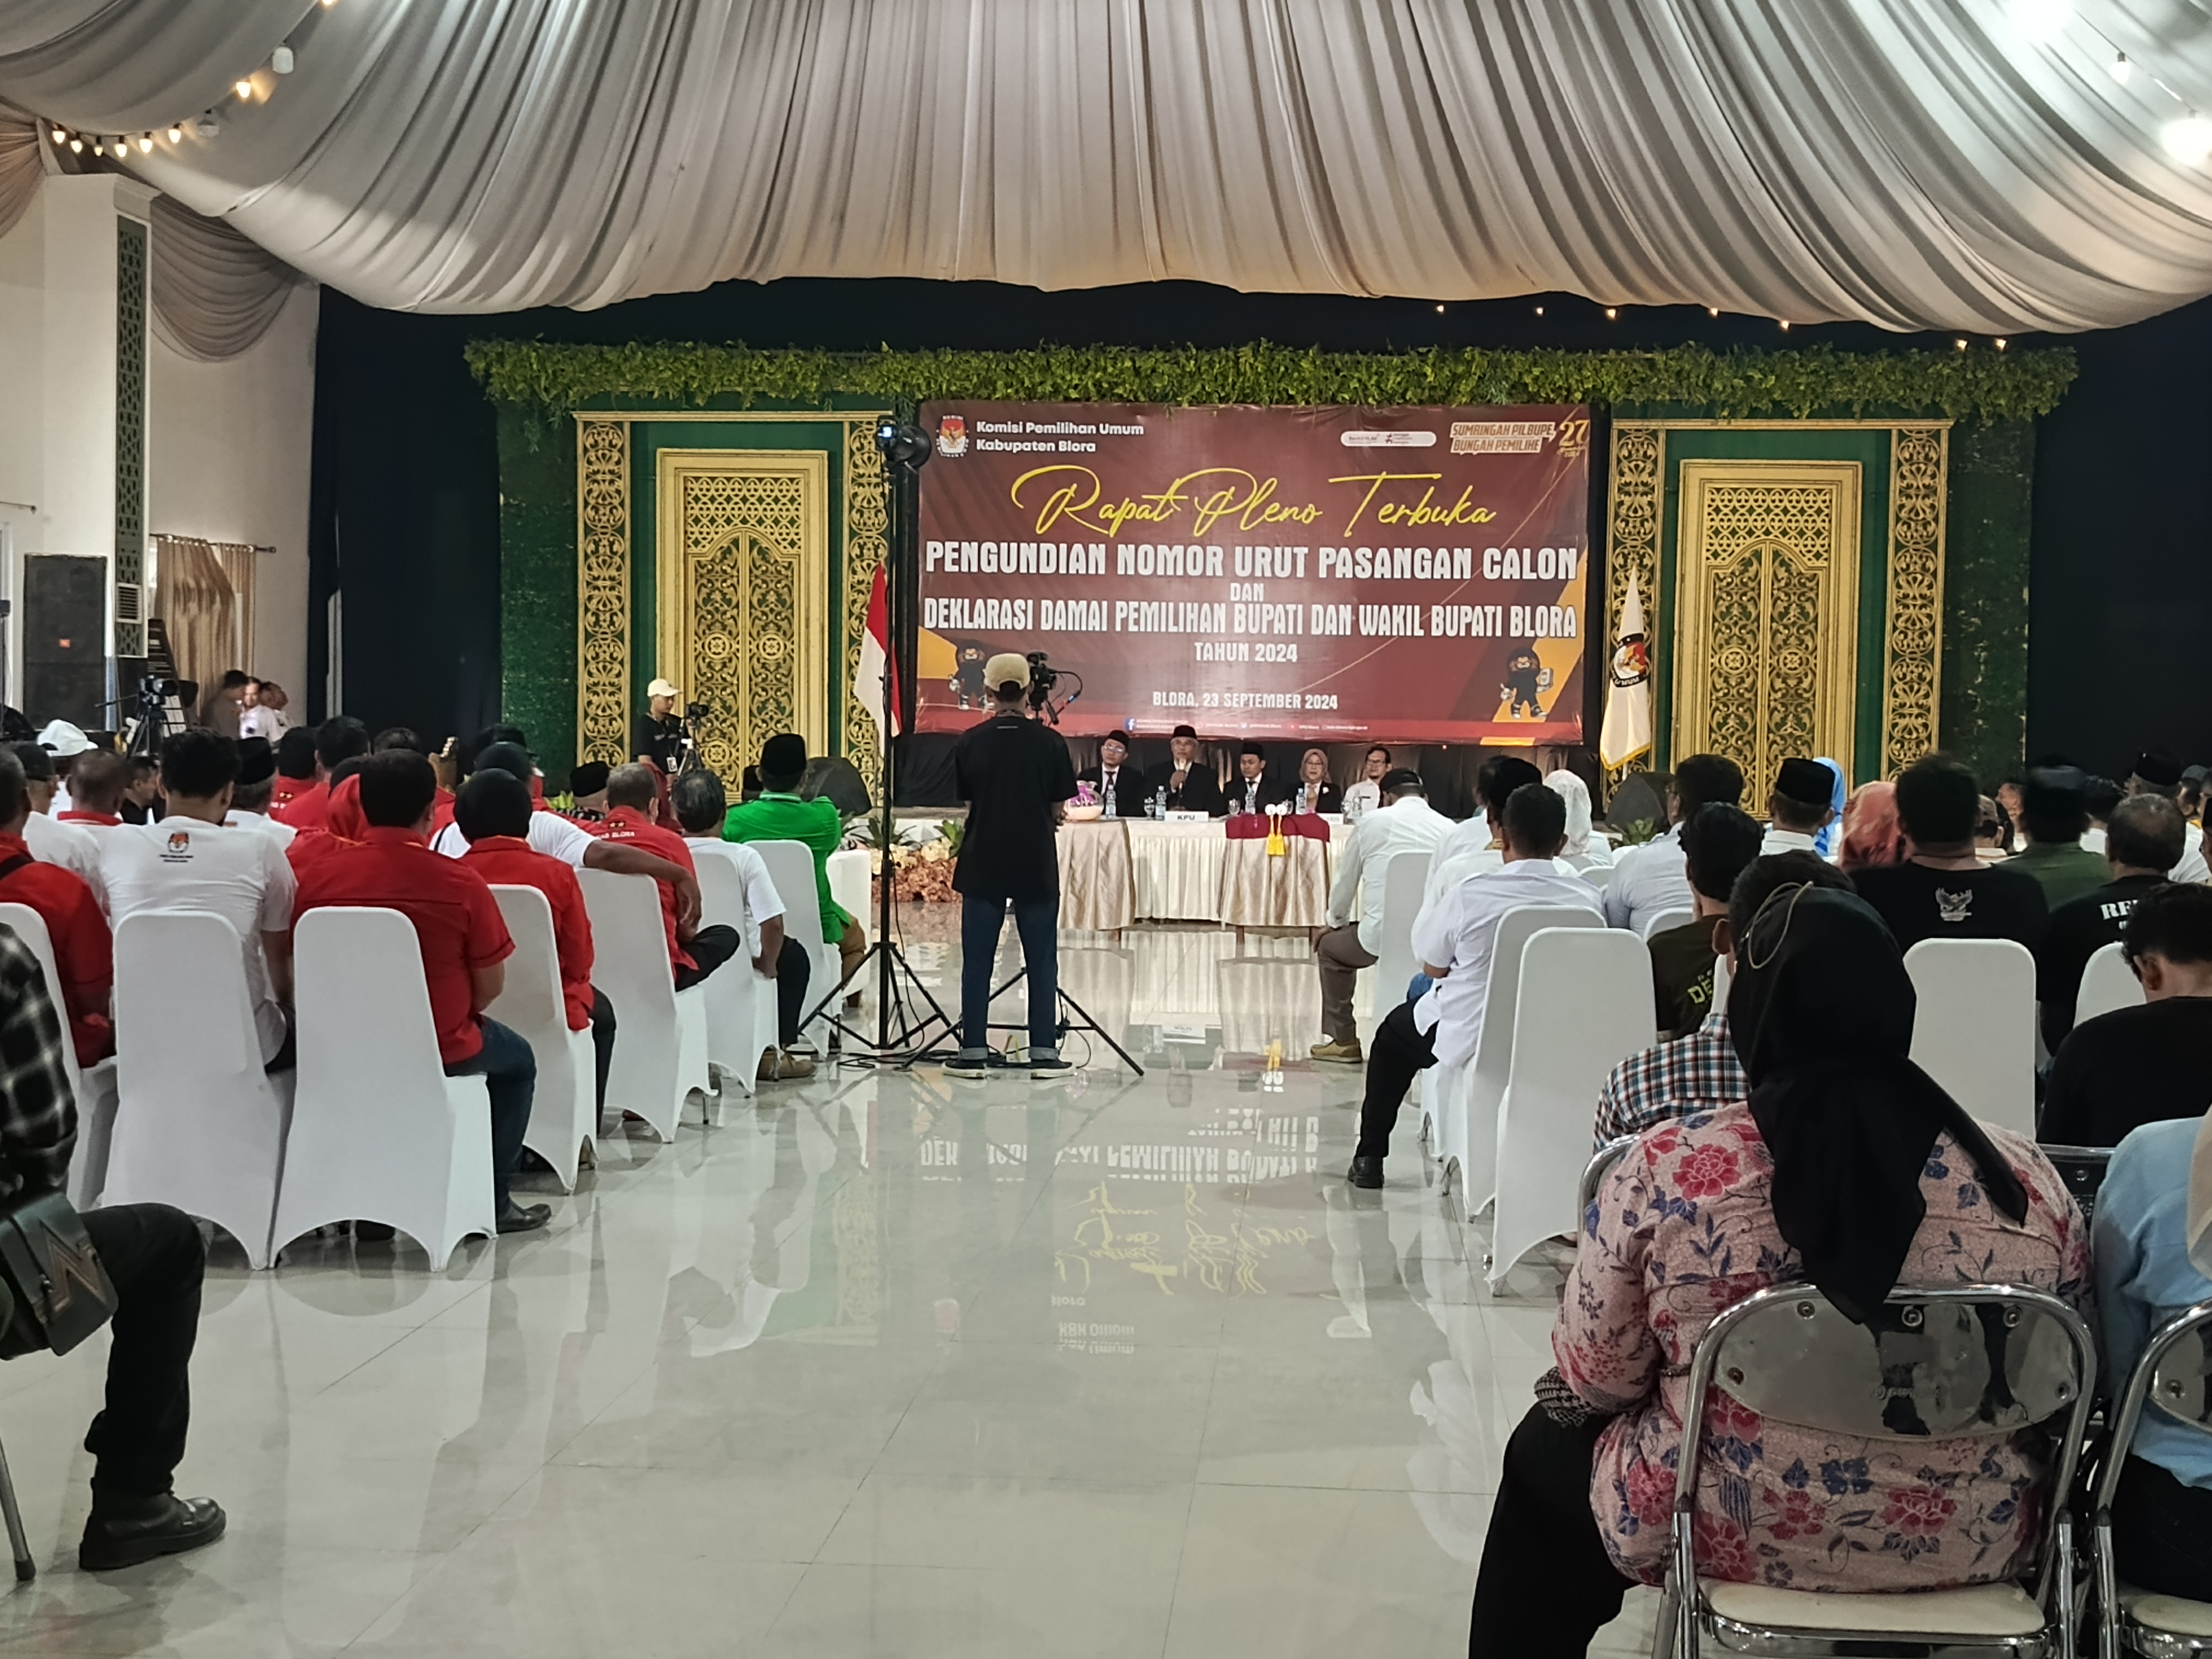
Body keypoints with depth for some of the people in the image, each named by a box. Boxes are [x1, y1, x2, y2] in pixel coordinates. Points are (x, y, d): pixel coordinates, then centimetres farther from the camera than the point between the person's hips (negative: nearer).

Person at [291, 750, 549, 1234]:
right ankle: (491, 1202, 27)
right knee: (516, 1060, 28)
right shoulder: (461, 885, -16)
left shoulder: (316, 877, -10)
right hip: (439, 1050, -3)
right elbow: (490, 987, -9)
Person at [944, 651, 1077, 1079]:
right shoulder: (1048, 742, -6)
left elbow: (965, 803, 3)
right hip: (1036, 866, -1)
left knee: (977, 960, 7)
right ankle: (1044, 1052, 7)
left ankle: (973, 1052, 8)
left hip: (983, 863, 1)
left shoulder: (970, 743, -4)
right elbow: (1057, 809, 0)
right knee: (1042, 960, 7)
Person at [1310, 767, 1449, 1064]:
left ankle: (1343, 1041, 28)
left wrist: (1337, 922, 33)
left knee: (1331, 947, 29)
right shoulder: (1449, 828, 5)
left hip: (1380, 936, -3)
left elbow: (1344, 882, 13)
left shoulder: (1370, 823, 4)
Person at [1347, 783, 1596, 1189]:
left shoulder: (1472, 893, -20)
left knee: (1396, 1030, 28)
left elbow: (1432, 967, -4)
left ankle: (1370, 1156, 31)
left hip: (1473, 1040, -3)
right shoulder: (1586, 900, -12)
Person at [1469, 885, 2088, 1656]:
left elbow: (1592, 1379, -7)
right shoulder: (2028, 1181, -11)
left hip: (1724, 1535, -3)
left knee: (1544, 1454, 27)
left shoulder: (1666, 1170, -17)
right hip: (1974, 1545, 3)